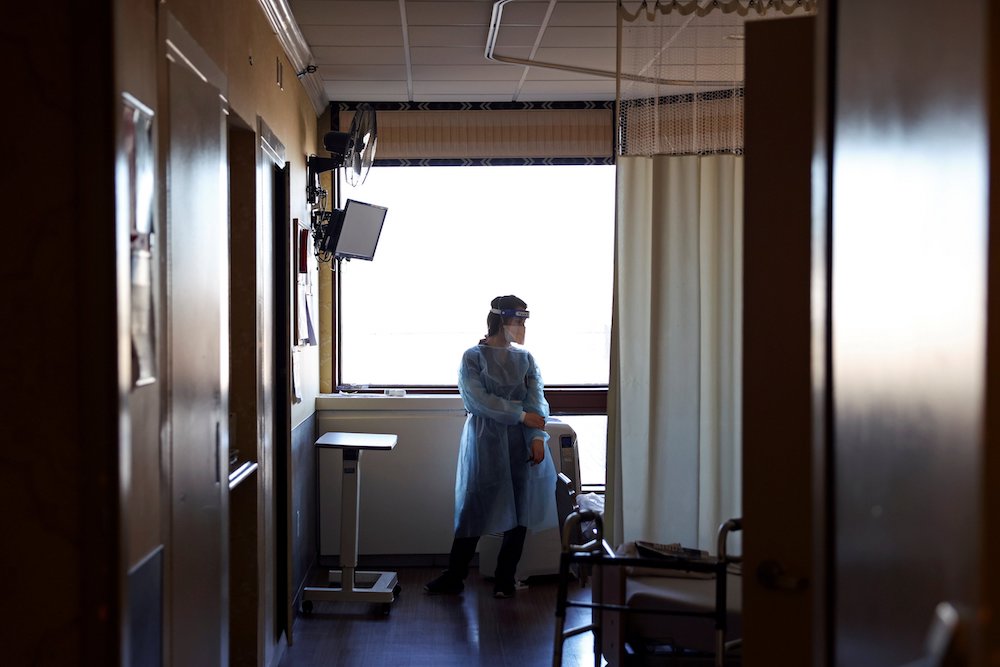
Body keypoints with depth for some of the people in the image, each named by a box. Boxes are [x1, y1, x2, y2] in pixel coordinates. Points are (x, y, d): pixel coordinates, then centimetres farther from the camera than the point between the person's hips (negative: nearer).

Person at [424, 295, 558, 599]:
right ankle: (454, 577, 8)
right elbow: (478, 400, -12)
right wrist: (521, 415, -15)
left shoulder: (526, 359, 10)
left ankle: (505, 579, 14)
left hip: (521, 443, 3)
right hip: (485, 442, -3)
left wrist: (537, 437, -15)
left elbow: (536, 400, 0)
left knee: (519, 511, 3)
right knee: (473, 509, -2)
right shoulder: (473, 357, 0)